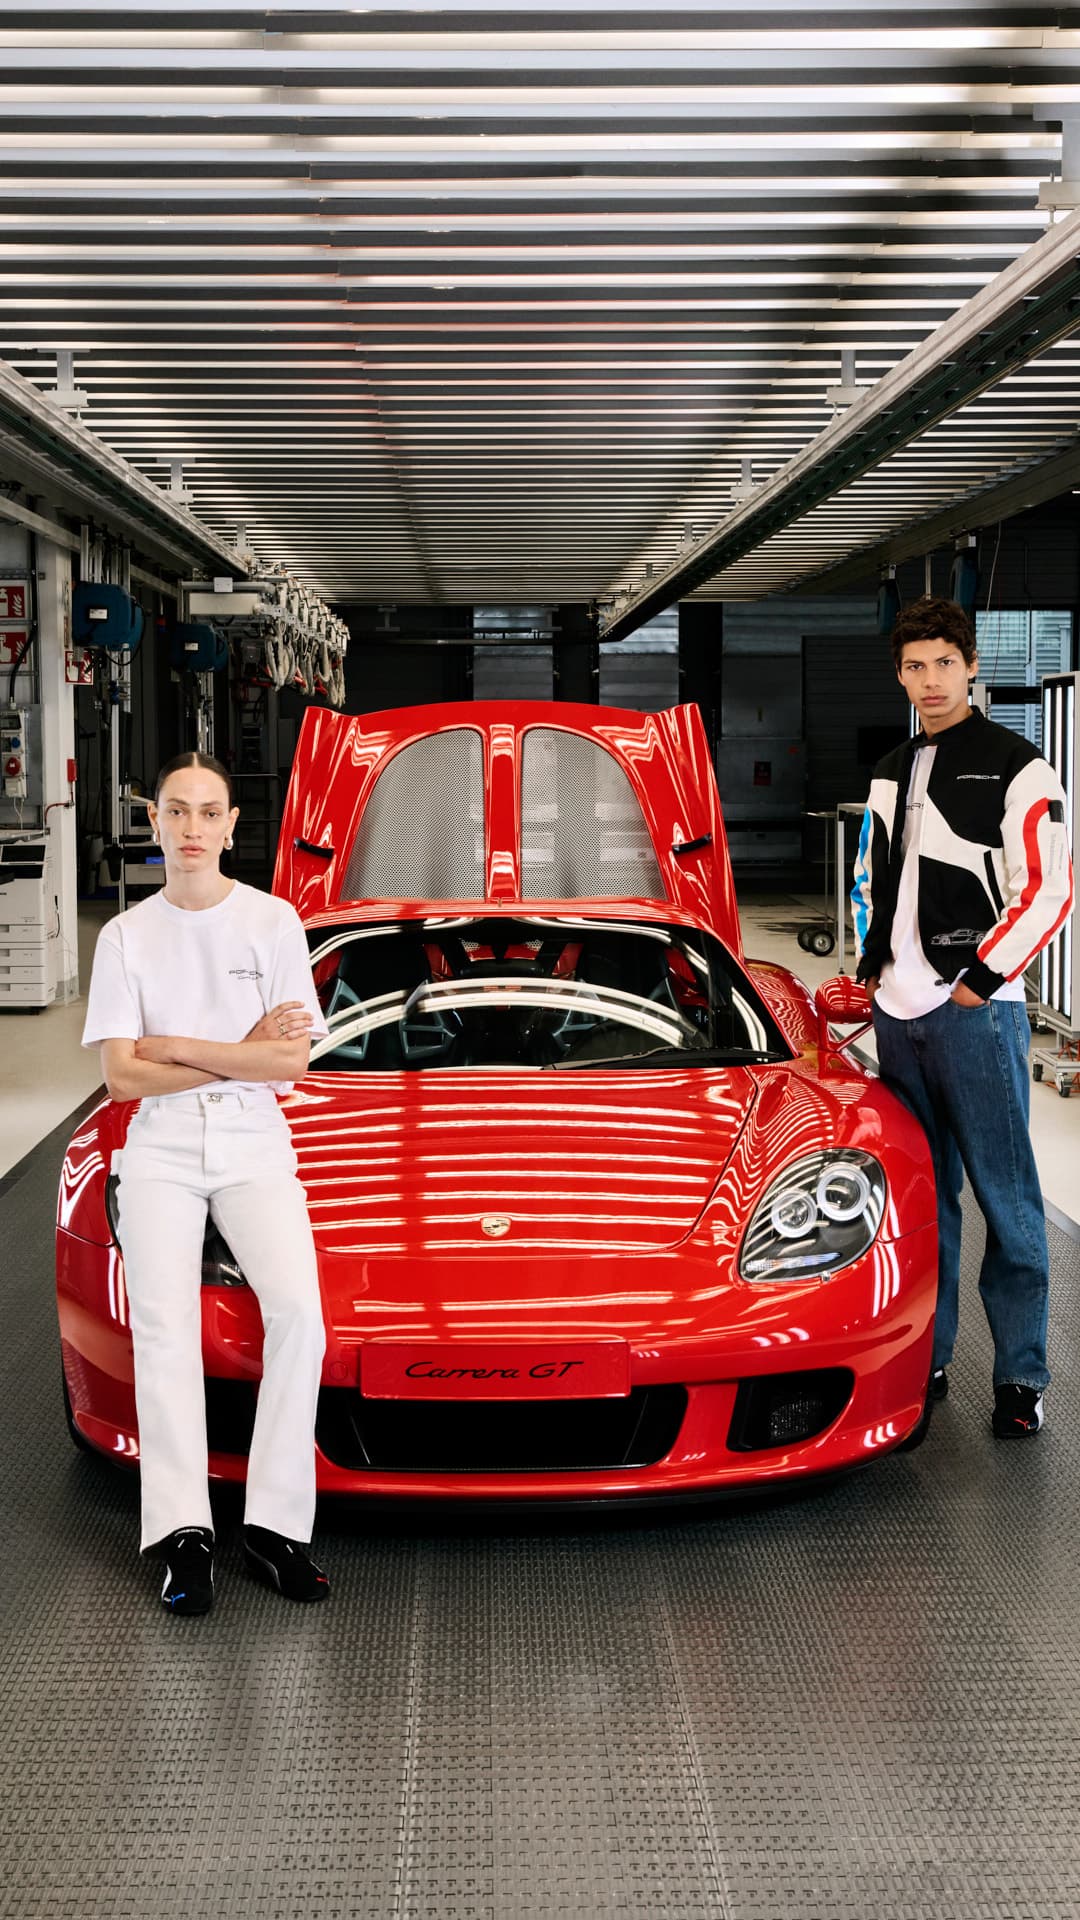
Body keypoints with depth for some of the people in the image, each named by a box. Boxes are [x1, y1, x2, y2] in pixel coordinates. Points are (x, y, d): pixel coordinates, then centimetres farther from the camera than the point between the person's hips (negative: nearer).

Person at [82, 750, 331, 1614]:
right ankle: (183, 1532, -20)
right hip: (160, 1150, 1)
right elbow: (122, 1075, 0)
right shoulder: (126, 935, 8)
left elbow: (293, 1062, -2)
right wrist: (241, 1055, -6)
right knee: (164, 1323, -20)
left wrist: (178, 1046, -7)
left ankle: (276, 1524, -17)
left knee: (297, 1308, -23)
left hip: (254, 1145, 0)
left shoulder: (273, 920, 6)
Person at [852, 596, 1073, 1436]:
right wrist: (872, 959, 13)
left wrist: (982, 977, -13)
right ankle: (925, 1356, 21)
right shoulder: (892, 773, 16)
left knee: (1005, 1194, -3)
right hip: (898, 1012, 7)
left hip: (976, 1010, -7)